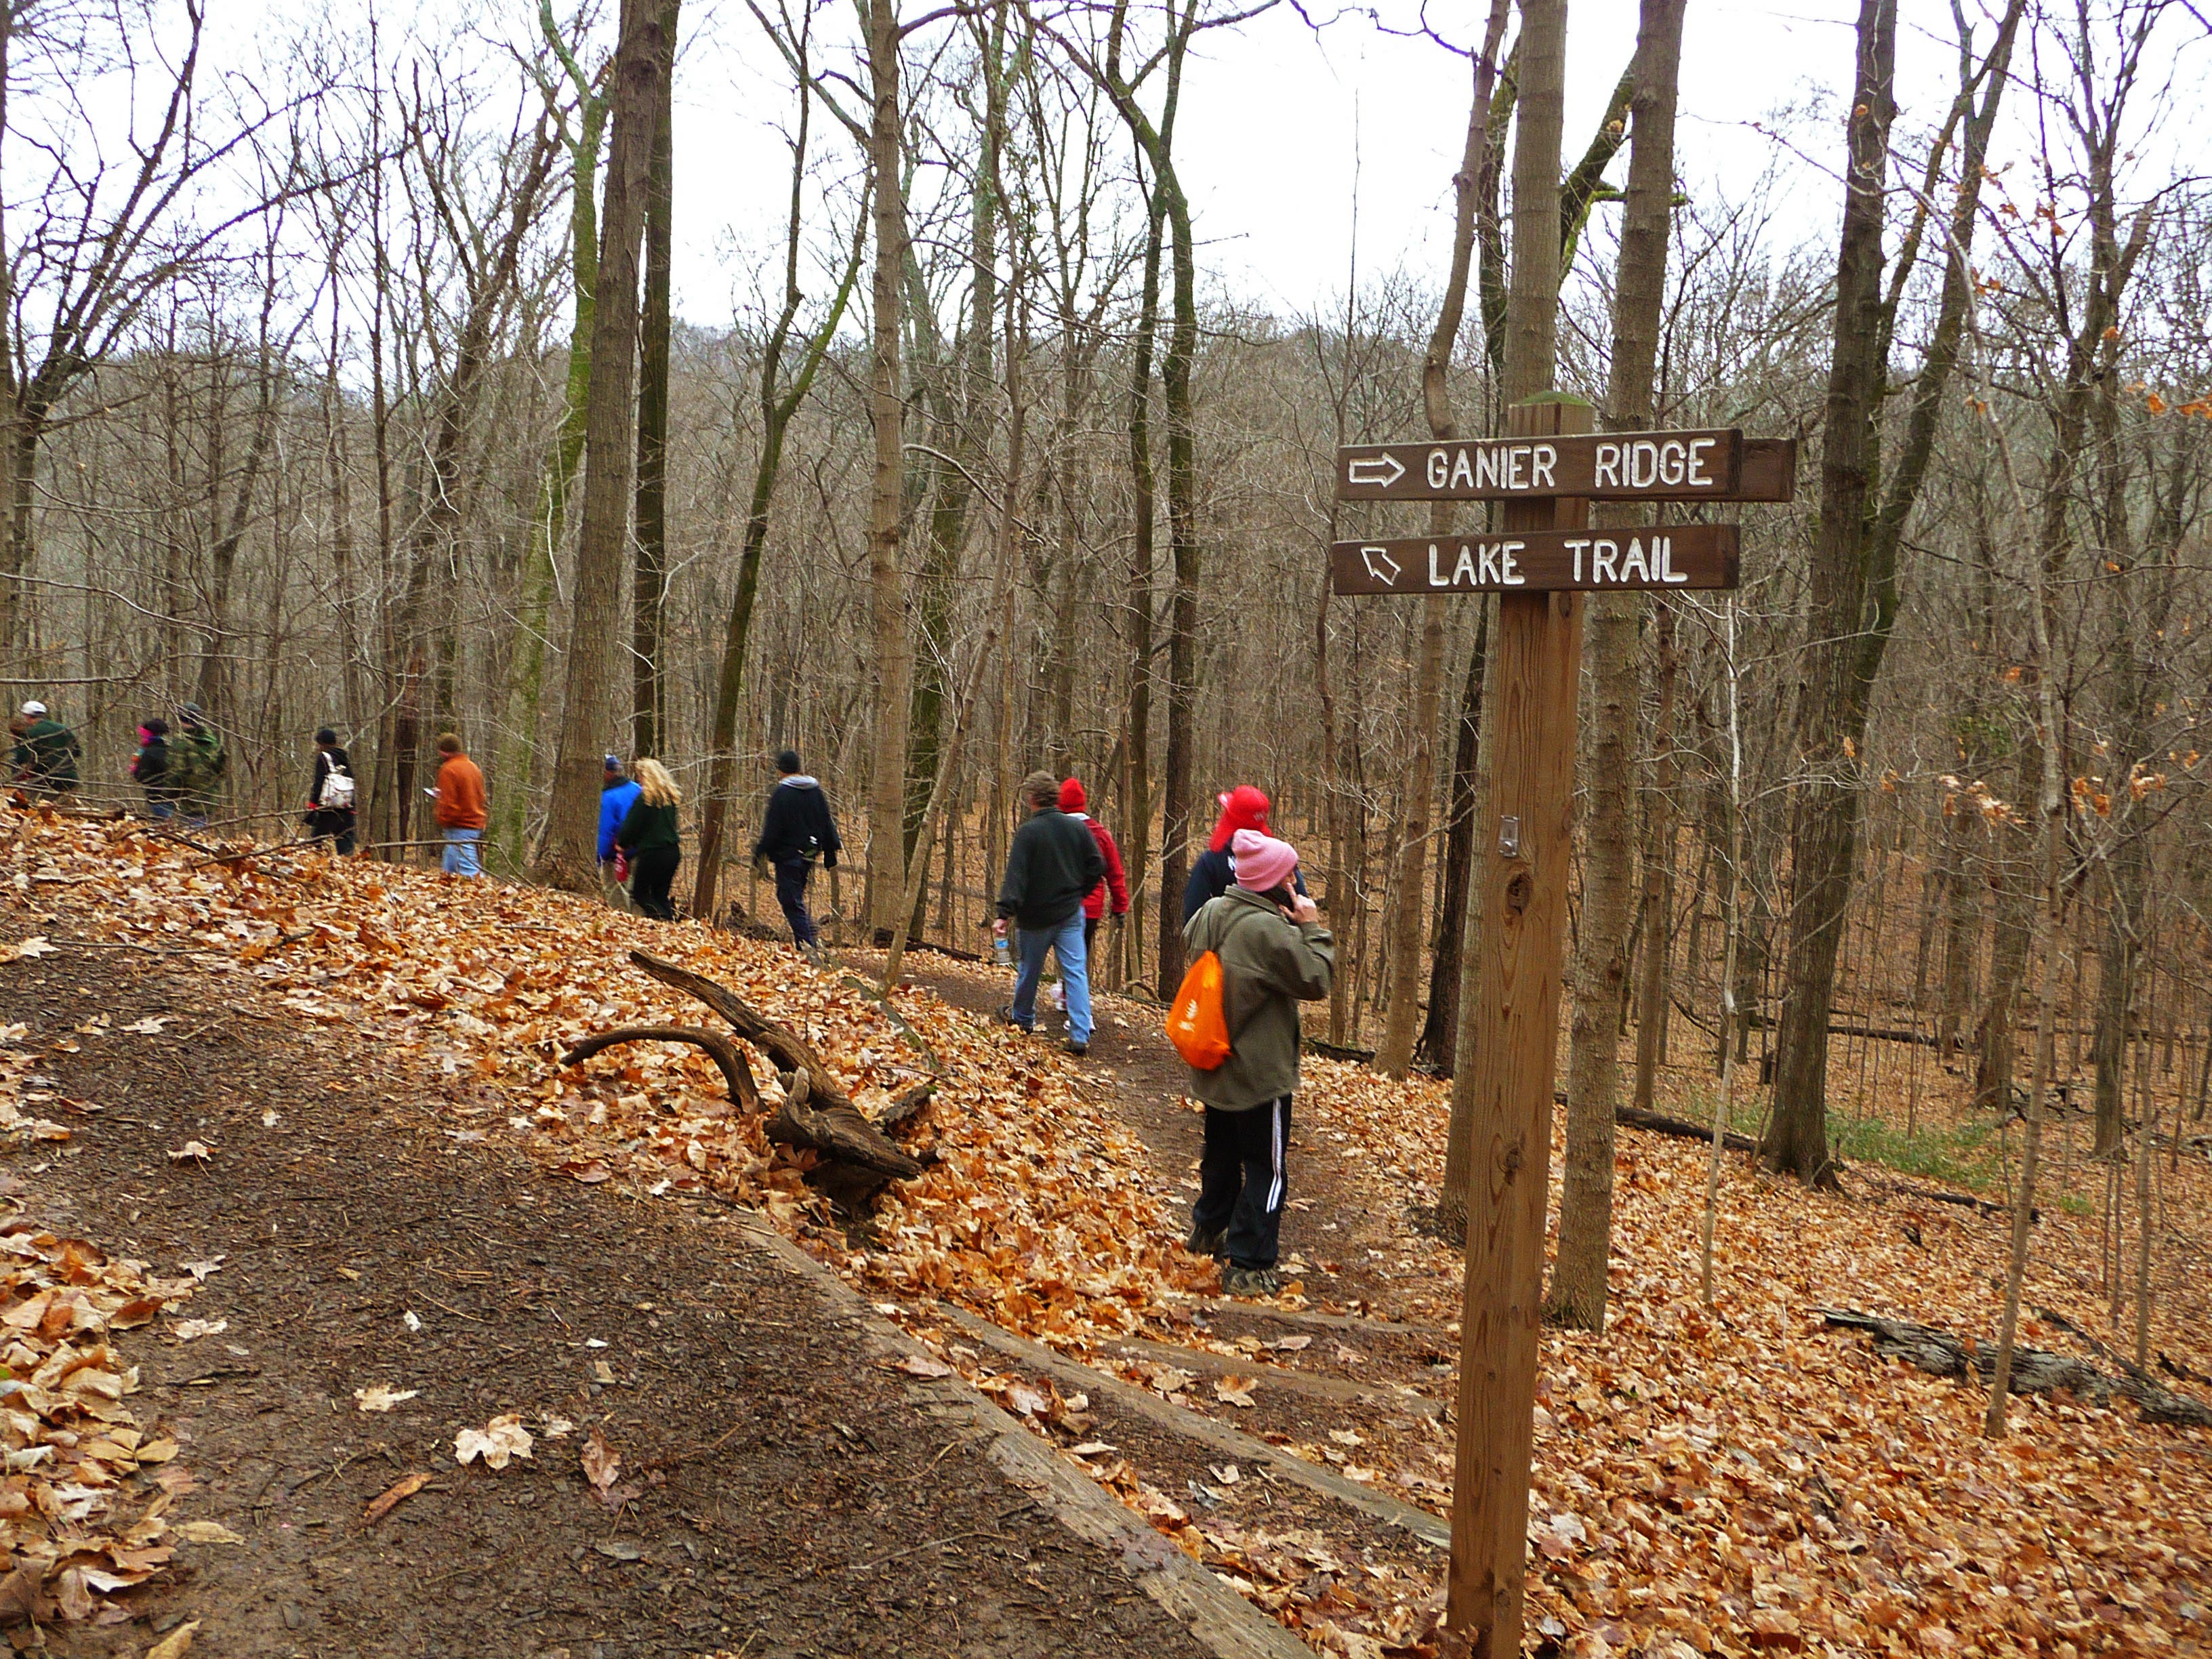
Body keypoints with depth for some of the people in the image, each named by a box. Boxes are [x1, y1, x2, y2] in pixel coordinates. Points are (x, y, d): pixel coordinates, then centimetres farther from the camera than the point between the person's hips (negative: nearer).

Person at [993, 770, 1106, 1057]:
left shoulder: (1028, 832, -14)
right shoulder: (1077, 827, -1)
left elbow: (1016, 876, -20)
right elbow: (1097, 866, 3)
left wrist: (1005, 914, -23)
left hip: (1036, 917, -3)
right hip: (1071, 914, 3)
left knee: (1030, 969, 17)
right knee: (1076, 971, 1)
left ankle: (1022, 1017, 39)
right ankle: (1080, 1035, -8)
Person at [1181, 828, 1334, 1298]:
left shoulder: (1211, 912, -3)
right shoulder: (1269, 930, -26)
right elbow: (1315, 981, -19)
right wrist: (1312, 928, -8)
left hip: (1214, 1069, 8)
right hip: (1259, 1073, -8)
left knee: (1221, 1153, 26)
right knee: (1267, 1169, 2)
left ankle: (1207, 1230, 43)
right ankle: (1248, 1266, 4)